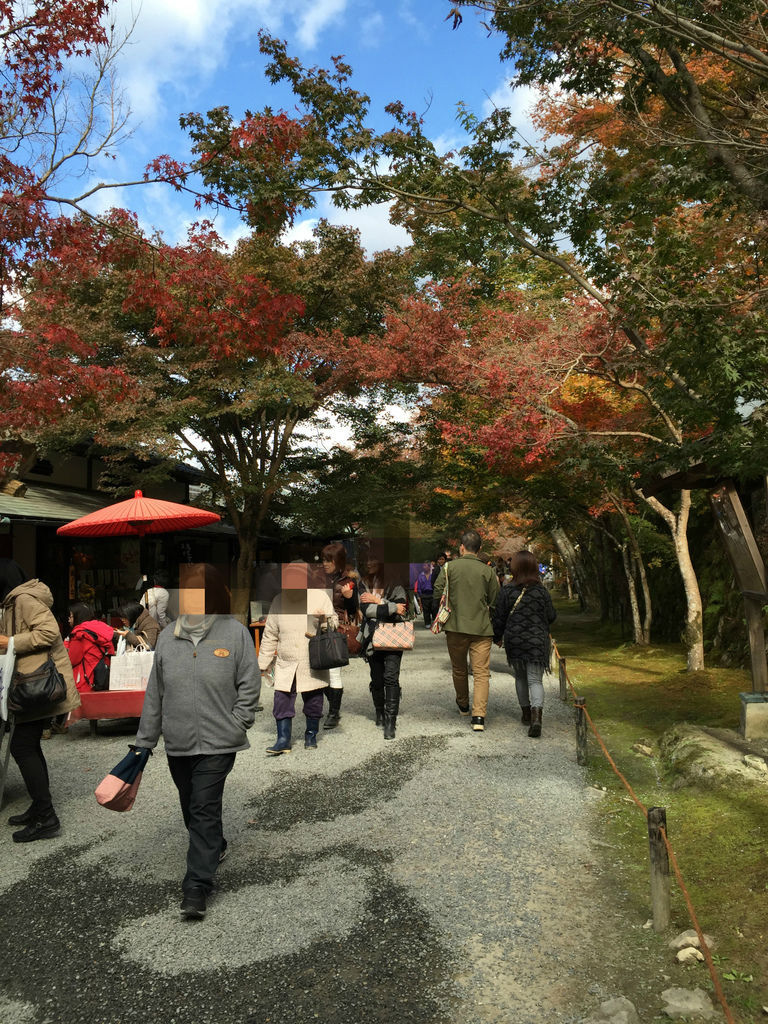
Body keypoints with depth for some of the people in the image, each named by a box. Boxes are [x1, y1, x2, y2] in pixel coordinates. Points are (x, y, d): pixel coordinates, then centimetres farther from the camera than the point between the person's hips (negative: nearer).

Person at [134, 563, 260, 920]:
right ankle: (215, 848, 46)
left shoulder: (235, 632, -9)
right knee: (190, 808, 19)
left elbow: (249, 687, -5)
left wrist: (235, 727, -10)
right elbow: (154, 694, 9)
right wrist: (144, 740, 11)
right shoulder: (167, 637, 3)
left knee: (204, 811, -4)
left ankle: (196, 889, 6)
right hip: (177, 744, 5)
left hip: (217, 743, -5)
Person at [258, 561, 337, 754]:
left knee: (313, 702, 10)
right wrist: (263, 663, 10)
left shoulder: (320, 597, -5)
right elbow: (270, 635, 9)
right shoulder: (279, 601, 2)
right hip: (285, 665, 2)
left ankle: (311, 735, 30)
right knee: (282, 701, -2)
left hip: (313, 664, -1)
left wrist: (325, 621, -25)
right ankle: (283, 740, 9)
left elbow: (334, 624, 0)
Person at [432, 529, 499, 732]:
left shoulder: (450, 567, -3)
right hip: (481, 628, 0)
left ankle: (463, 705, 39)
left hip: (455, 626, 1)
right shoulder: (488, 571, 0)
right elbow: (495, 602, 3)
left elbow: (437, 594, -2)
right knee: (481, 672, 1)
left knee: (459, 669, 19)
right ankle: (479, 716, -11)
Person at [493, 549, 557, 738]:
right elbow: (551, 616, 3)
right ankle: (536, 715, -20)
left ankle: (526, 714, 27)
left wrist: (497, 637, 15)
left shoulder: (508, 590, -7)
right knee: (535, 680, 0)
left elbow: (499, 617, -1)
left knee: (520, 677, 19)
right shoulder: (541, 591, -5)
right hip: (537, 641, -1)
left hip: (514, 641, 1)